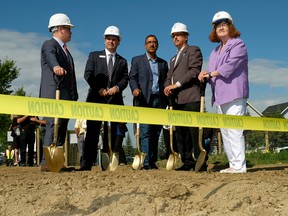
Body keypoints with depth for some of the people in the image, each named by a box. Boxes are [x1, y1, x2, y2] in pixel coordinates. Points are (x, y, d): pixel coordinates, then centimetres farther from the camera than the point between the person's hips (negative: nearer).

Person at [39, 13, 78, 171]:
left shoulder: (65, 50, 24)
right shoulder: (49, 45, -4)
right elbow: (51, 57, -28)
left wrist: (74, 97, 21)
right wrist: (56, 66, -51)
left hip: (66, 97, 9)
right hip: (54, 95, -9)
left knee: (61, 129, 7)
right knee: (54, 127, -15)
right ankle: (47, 162, -16)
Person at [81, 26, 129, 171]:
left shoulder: (122, 61, 19)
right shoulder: (94, 56, 13)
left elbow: (125, 79, 8)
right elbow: (88, 74, 2)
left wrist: (117, 87, -13)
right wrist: (99, 88, -11)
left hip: (115, 100, 2)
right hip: (96, 99, -2)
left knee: (111, 133, 2)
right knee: (92, 132, -6)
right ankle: (87, 162, -6)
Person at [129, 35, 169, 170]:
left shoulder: (163, 63, 21)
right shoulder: (137, 60, 13)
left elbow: (166, 81, 17)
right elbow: (132, 77, 3)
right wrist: (135, 89, -16)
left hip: (160, 100, 3)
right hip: (145, 100, -3)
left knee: (156, 132, 2)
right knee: (146, 132, -10)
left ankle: (153, 161, 6)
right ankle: (146, 162, -13)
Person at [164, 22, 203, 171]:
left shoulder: (193, 50, 7)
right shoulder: (173, 58, 31)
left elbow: (194, 70, -8)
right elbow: (169, 76, 24)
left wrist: (176, 84, -12)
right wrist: (167, 87, 0)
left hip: (190, 97, -7)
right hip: (177, 100, 8)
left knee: (195, 131, -10)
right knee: (181, 132, 4)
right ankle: (187, 162, 8)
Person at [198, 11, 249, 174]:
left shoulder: (238, 44, 2)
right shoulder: (215, 52, 25)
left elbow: (230, 65, -12)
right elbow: (213, 74, 20)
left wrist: (210, 74, -8)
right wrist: (207, 77, -3)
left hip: (234, 94, -8)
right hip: (220, 96, 8)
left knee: (234, 130, -14)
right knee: (225, 132, 5)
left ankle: (239, 166, -12)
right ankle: (233, 164, 10)